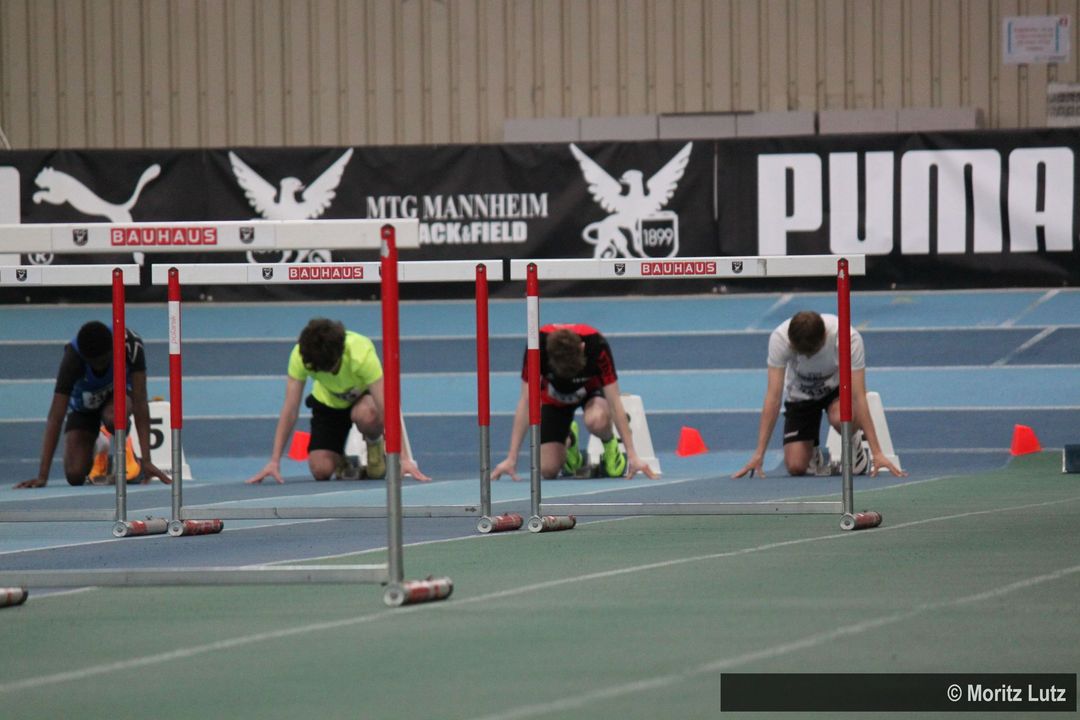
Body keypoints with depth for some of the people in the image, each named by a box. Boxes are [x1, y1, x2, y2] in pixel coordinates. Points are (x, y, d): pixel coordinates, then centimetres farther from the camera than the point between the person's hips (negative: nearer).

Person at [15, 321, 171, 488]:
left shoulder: (131, 345, -35)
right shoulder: (72, 358, -35)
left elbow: (140, 404, -33)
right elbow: (56, 417, -36)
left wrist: (146, 460, -38)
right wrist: (42, 476, -40)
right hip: (83, 406, 1)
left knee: (113, 418, -38)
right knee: (75, 476, -15)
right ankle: (94, 454, 20)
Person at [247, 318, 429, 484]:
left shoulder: (362, 354, -38)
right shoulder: (300, 356, -31)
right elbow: (290, 410, -26)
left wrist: (403, 458, -45)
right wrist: (274, 461, -29)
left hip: (365, 395, -2)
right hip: (328, 401, 2)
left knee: (365, 415, -39)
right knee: (321, 470, -18)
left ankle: (375, 445, -3)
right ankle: (343, 458, 19)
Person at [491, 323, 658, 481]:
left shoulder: (597, 345, -36)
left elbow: (614, 402, -30)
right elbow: (526, 402, -27)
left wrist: (632, 455, -31)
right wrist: (511, 459, -28)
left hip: (591, 390, -1)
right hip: (555, 396, 1)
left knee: (597, 420, -38)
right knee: (548, 470, -12)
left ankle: (611, 446, -3)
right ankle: (568, 442, 22)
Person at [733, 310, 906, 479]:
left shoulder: (848, 337, -33)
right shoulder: (779, 338, -31)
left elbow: (858, 397, -32)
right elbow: (773, 397, -29)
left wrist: (877, 453, -36)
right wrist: (759, 454, -32)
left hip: (838, 388, -1)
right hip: (800, 394, 1)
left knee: (841, 418, -36)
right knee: (796, 467, -13)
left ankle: (855, 446, -1)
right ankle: (811, 453, 24)